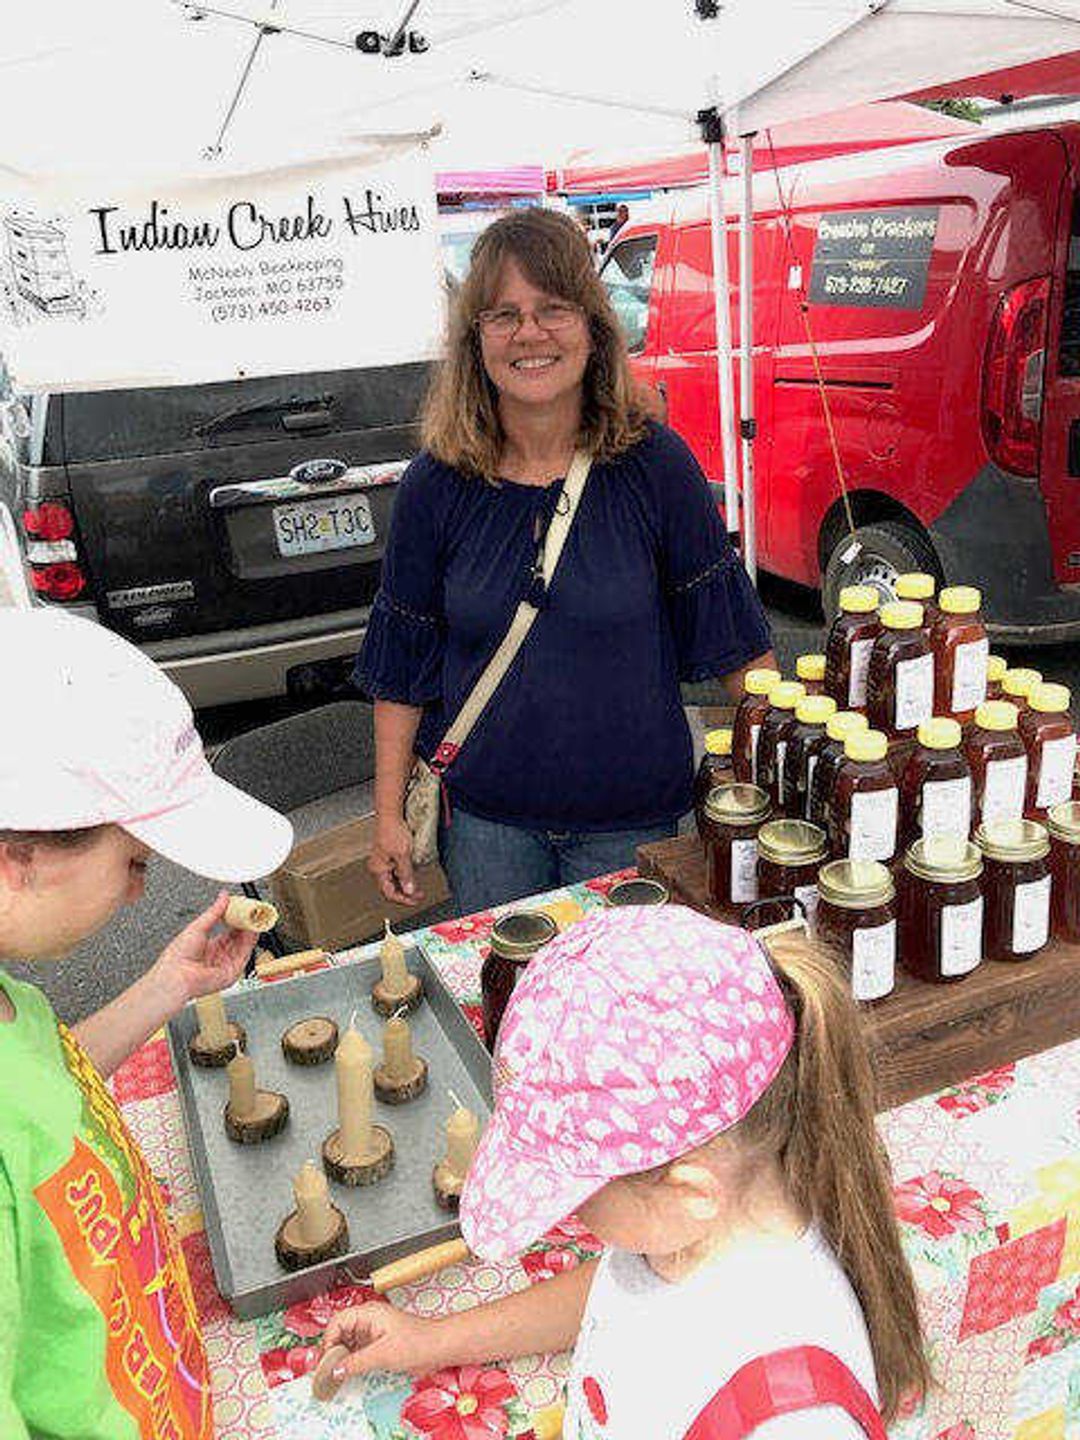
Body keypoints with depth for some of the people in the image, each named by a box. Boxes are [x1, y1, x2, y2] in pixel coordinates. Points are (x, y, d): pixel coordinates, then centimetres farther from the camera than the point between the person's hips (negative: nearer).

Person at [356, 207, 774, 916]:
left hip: (634, 817, -1)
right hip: (483, 817, 1)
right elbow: (403, 665, 1)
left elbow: (738, 640, -3)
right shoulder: (437, 485, -6)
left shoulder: (654, 464, -9)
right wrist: (390, 816, 1)